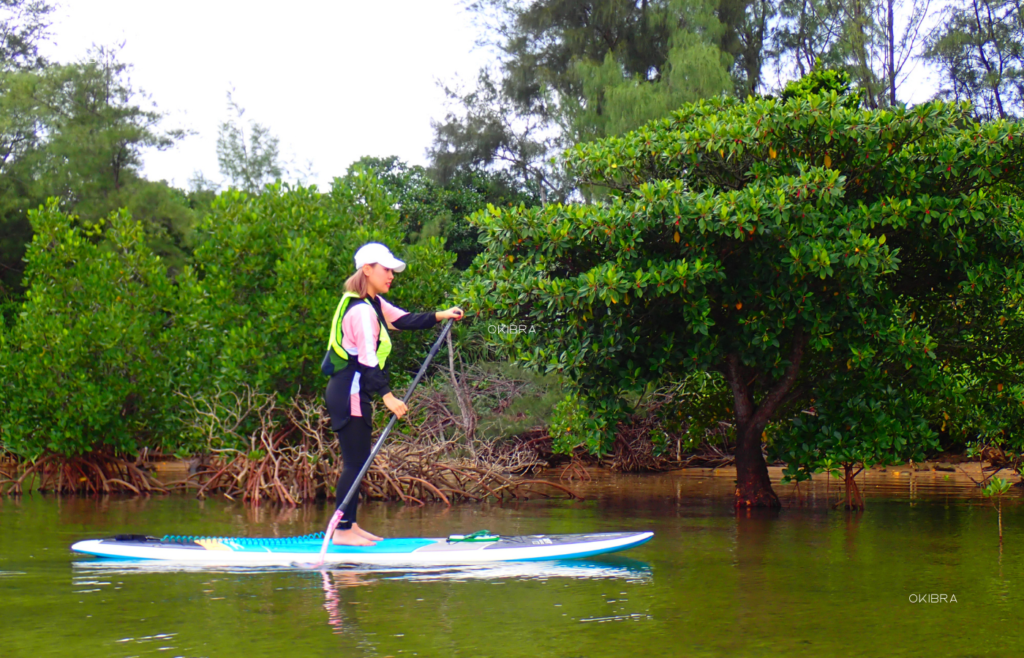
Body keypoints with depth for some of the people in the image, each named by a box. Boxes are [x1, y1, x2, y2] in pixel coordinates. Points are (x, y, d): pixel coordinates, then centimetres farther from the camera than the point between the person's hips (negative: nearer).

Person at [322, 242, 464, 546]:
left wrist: (440, 316, 8)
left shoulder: (374, 303, 14)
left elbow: (404, 320, 19)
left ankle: (350, 524, 19)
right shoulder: (361, 310, -18)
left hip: (355, 392, 10)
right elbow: (367, 359, -24)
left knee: (359, 460, 13)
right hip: (348, 393, -10)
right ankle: (342, 530, -5)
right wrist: (388, 396, -28)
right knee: (355, 461, -8)